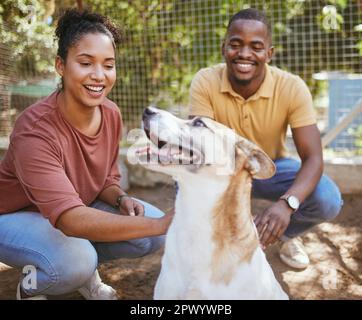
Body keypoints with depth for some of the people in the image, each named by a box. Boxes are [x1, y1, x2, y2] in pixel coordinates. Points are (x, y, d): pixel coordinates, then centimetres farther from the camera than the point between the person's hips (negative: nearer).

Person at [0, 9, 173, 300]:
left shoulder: (111, 115, -12)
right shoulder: (36, 130, -33)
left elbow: (107, 179, 2)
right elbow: (70, 218, -43)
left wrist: (121, 199, -22)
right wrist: (158, 224, -51)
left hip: (78, 208, 6)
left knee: (153, 237, -12)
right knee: (75, 260, -35)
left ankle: (85, 271, 13)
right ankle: (31, 288, 0)